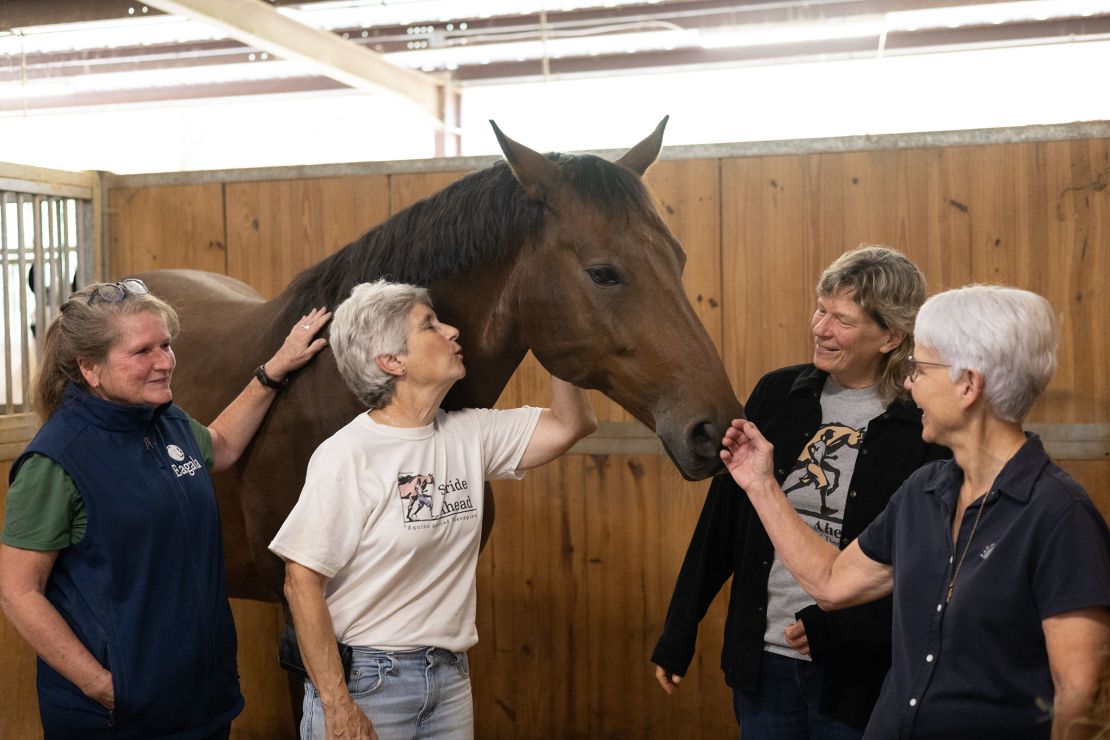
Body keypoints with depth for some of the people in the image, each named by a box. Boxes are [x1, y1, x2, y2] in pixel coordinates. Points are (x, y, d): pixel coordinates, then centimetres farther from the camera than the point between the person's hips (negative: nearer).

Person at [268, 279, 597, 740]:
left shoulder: (469, 435, 1)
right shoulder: (346, 455, -17)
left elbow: (570, 424, 5)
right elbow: (301, 584, -16)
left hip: (450, 677, 6)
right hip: (364, 681, -6)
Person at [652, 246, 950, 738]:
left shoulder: (922, 431, -11)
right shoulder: (776, 394, -1)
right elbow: (720, 521, 4)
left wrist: (834, 629, -17)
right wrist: (677, 636, 7)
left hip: (854, 673, -3)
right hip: (762, 657, 3)